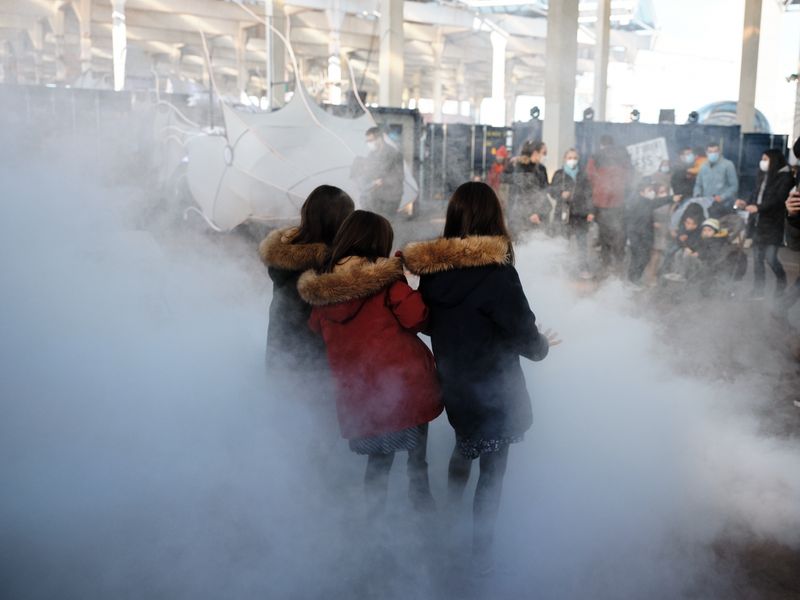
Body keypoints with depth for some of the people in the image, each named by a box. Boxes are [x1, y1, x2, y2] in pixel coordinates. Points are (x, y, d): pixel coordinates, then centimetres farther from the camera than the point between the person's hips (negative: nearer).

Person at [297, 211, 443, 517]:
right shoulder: (386, 278, -12)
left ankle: (375, 514, 27)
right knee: (417, 458, 14)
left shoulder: (320, 288, 3)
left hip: (357, 396, 4)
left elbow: (316, 328, 16)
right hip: (404, 385, -4)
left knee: (378, 459, 22)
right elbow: (416, 317, -15)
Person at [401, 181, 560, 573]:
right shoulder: (496, 273, -23)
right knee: (493, 468, 9)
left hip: (452, 383, 6)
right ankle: (481, 553, 17)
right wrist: (542, 345, 7)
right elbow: (524, 333, -15)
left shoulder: (431, 269, -8)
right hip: (494, 390, -6)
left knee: (464, 446, 29)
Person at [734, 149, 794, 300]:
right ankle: (758, 290, 14)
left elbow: (779, 199, -18)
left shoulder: (785, 177, -7)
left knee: (770, 257, -8)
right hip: (757, 223, 6)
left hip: (773, 224, -6)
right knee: (757, 258, 7)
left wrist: (758, 208, -28)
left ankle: (781, 281, 21)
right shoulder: (763, 176, 14)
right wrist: (746, 204, 0)